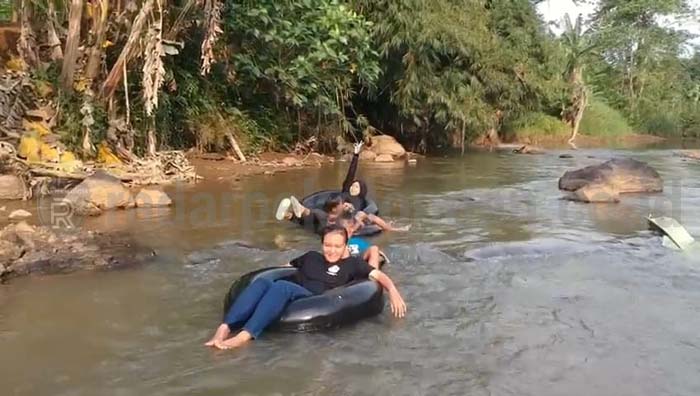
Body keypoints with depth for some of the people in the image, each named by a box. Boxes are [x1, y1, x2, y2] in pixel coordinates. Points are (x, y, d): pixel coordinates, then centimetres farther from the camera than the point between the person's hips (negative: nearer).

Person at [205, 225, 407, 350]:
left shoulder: (351, 264, 16)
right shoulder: (311, 257, 27)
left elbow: (379, 275, 8)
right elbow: (283, 267, 39)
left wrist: (393, 291, -9)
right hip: (290, 301, 4)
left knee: (282, 286, -35)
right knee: (262, 282, -28)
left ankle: (244, 336, -47)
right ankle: (224, 328, -42)